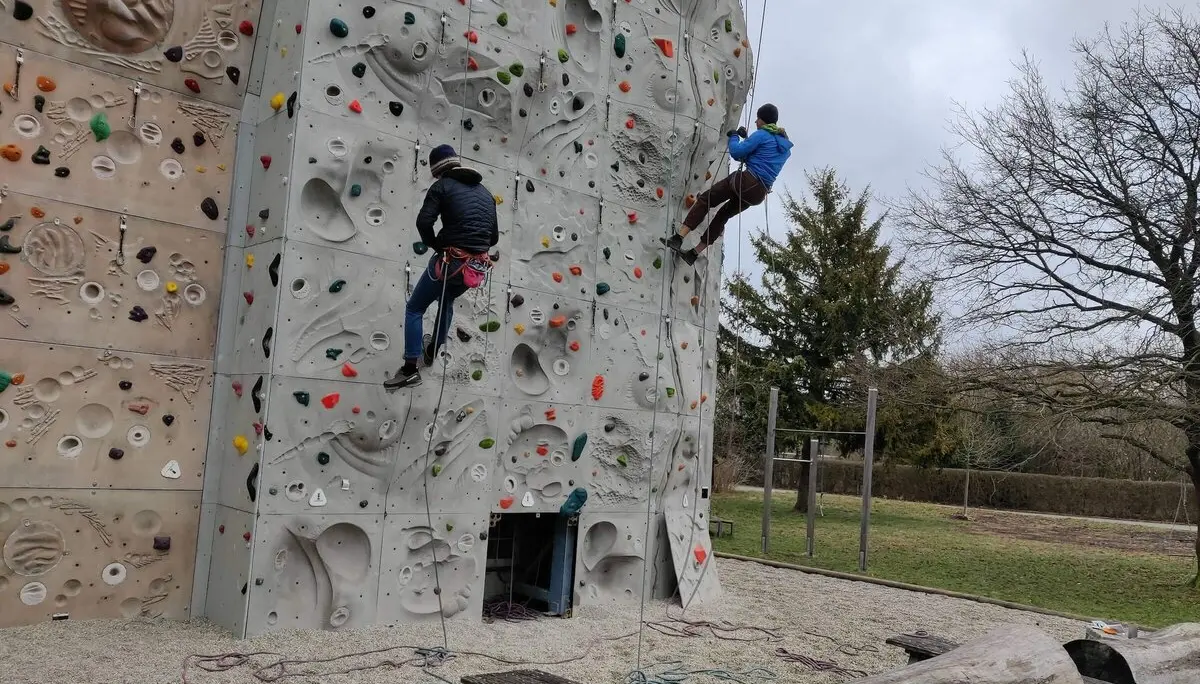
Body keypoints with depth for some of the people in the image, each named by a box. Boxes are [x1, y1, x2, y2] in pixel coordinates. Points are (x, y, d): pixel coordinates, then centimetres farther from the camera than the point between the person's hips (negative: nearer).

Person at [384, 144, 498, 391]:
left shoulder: (442, 186, -1)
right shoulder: (486, 193, 17)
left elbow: (423, 222, -14)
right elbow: (494, 237, 17)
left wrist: (436, 244, 3)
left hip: (451, 261, -6)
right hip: (477, 267, 6)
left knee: (414, 309, 11)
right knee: (446, 300, 36)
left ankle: (410, 370, 6)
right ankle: (431, 351, 47)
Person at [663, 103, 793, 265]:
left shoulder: (762, 134, -4)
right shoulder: (785, 146, 20)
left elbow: (737, 152, -7)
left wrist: (734, 136, 12)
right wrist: (747, 138, 29)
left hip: (746, 180, -8)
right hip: (759, 194, 8)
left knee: (704, 200, 3)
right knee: (722, 215, 21)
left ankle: (679, 238, -10)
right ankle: (693, 254, 21)